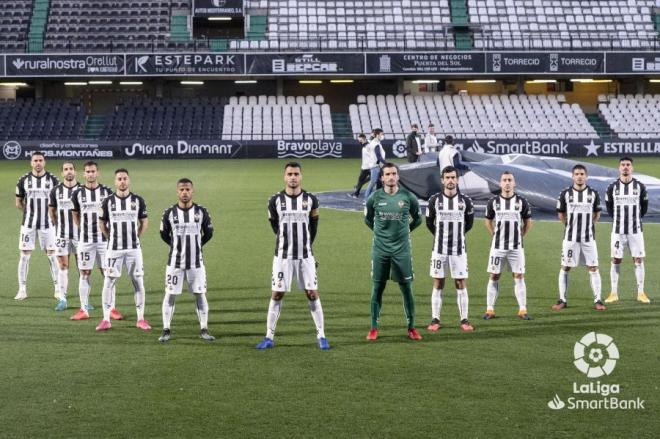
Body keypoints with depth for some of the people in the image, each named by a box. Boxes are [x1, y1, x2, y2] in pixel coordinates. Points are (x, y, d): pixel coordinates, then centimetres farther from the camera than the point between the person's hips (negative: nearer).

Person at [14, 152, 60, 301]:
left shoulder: (52, 179, 0)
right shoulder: (24, 180, 3)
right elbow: (18, 203, 11)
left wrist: (51, 213, 1)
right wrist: (31, 212, 5)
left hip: (47, 224, -1)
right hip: (28, 224, 1)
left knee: (52, 254, 1)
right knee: (25, 255, -1)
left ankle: (57, 287, 10)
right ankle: (22, 289, 6)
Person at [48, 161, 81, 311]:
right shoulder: (56, 191, 2)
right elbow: (51, 210, 13)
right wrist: (59, 225, 13)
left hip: (79, 234, -1)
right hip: (62, 235, 1)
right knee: (63, 266, 2)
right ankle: (62, 299, 7)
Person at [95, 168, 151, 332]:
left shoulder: (138, 200, 2)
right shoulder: (108, 201, 0)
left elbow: (144, 222, 11)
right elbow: (102, 223, 10)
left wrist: (135, 237, 6)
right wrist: (112, 238, 7)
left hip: (134, 248, 1)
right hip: (114, 249, 0)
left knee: (138, 282, 2)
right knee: (109, 282, -2)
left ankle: (141, 319, 11)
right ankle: (106, 319, 5)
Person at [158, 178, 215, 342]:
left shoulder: (201, 212, -3)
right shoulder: (169, 213, -5)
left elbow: (208, 233, 10)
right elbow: (164, 234, 10)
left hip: (196, 262, 1)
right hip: (175, 262, -1)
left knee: (200, 295, 4)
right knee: (170, 295, 2)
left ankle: (204, 329, 13)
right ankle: (166, 330, 10)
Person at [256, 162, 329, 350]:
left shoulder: (311, 200, -1)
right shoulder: (275, 200, -4)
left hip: (305, 256, 1)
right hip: (283, 256, -1)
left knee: (312, 294, 2)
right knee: (277, 295, 2)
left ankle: (321, 336, 10)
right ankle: (269, 337, 9)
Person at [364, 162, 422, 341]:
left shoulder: (408, 197, -1)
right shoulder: (375, 198, 0)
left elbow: (417, 219, 14)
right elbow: (367, 219, 16)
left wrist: (405, 231, 11)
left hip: (402, 250, 0)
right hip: (380, 250, 0)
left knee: (407, 288, 2)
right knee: (377, 288, 4)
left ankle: (411, 328, 11)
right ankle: (374, 328, 12)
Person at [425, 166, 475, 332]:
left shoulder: (465, 200, -1)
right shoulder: (434, 200, -2)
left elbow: (469, 222, 14)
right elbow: (429, 222, 11)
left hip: (459, 249, 0)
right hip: (439, 249, 0)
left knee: (461, 284, 1)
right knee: (438, 284, 3)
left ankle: (464, 320, 6)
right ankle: (435, 320, 8)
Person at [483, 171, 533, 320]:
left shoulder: (522, 202, 0)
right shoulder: (493, 202, 1)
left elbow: (528, 222, 11)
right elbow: (488, 221, 14)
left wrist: (521, 236, 6)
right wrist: (495, 235, 7)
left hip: (516, 247, 0)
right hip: (497, 247, 0)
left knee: (519, 277, -1)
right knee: (494, 277, 1)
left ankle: (522, 309, 3)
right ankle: (490, 309, 7)